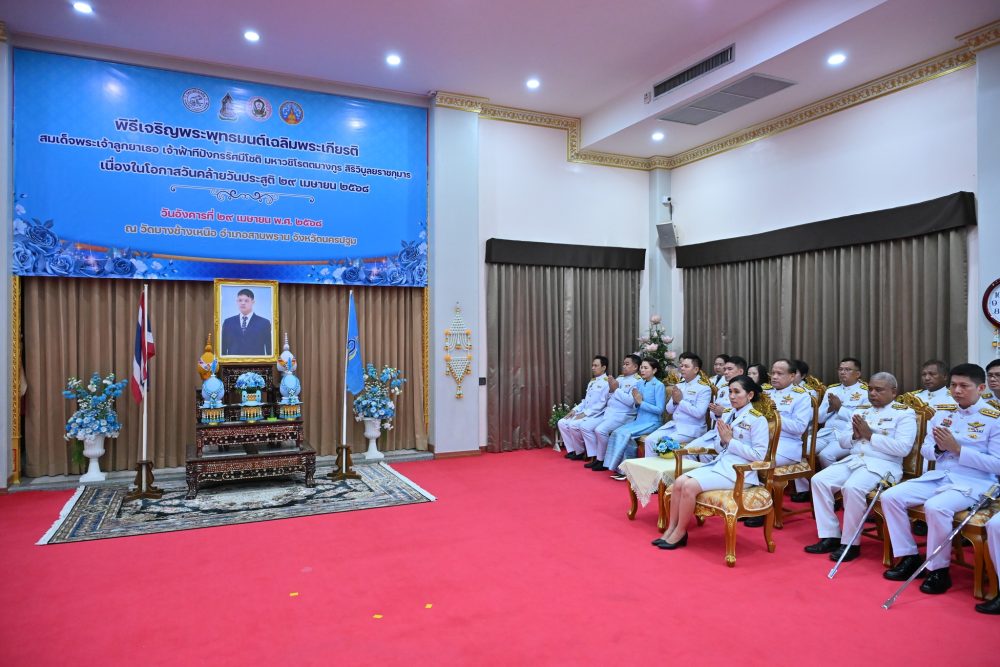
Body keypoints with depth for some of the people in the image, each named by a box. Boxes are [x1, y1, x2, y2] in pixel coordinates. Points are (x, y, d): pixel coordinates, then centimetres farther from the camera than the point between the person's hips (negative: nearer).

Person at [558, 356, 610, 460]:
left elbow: (602, 404, -18)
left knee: (574, 425, -28)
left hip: (597, 415, -9)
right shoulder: (592, 382, 17)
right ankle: (572, 450, 4)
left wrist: (585, 414, -20)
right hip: (585, 413, 9)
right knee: (562, 423, -3)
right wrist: (575, 410, 5)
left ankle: (580, 452, -6)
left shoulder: (607, 383, -11)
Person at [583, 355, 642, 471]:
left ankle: (602, 460, -9)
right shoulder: (619, 378, 18)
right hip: (608, 412, 9)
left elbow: (631, 401, -20)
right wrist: (610, 389, -2)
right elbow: (608, 397, 19)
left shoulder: (637, 381, -7)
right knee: (585, 427, -2)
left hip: (623, 415, -9)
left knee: (600, 430, -29)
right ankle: (595, 457, 3)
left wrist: (616, 390, -12)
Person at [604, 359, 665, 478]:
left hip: (652, 422, -6)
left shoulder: (658, 386, -7)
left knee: (625, 434, -25)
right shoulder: (639, 384, 11)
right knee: (617, 432, -18)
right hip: (638, 420, 6)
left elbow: (659, 409, -13)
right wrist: (636, 402, -8)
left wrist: (641, 402, -14)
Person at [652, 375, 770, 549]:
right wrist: (722, 439, -7)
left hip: (738, 471, -7)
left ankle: (680, 533, -5)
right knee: (679, 482, -13)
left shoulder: (757, 419, -6)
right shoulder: (730, 415, 13)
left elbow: (759, 456, -13)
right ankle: (671, 529, -3)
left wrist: (730, 440, -13)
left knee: (689, 486, -22)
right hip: (720, 463, 7)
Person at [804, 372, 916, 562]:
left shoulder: (904, 413, 0)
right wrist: (855, 435, -5)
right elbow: (842, 442, 17)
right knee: (819, 480, -15)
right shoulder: (860, 410, 18)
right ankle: (830, 537, -8)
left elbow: (903, 448, -14)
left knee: (852, 487, -33)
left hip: (882, 465, -7)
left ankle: (851, 543, -16)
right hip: (852, 460, 7)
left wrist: (870, 435, -14)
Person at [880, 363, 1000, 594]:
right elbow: (925, 450, 13)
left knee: (935, 507, -34)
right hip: (937, 476, 6)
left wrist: (957, 448, -18)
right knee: (890, 496, -12)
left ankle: (939, 570, -13)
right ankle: (909, 557, 1)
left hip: (973, 483, -6)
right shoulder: (942, 413, 12)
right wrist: (939, 448, -10)